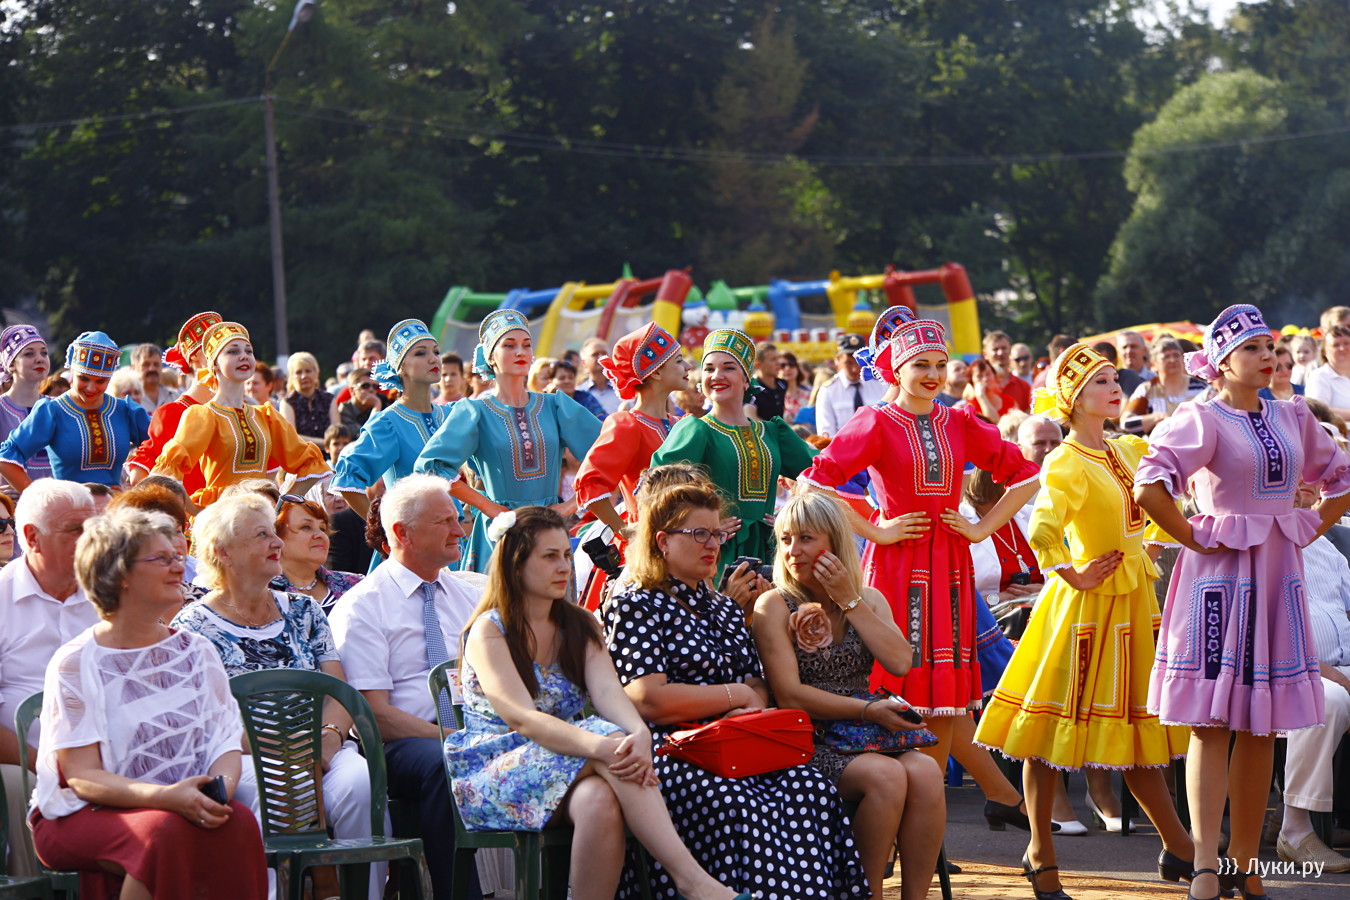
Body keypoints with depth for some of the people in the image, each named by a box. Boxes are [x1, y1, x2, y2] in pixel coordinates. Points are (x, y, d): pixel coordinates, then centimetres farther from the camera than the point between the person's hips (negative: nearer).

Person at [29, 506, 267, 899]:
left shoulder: (197, 652, 11)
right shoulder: (76, 664, -5)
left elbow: (227, 743, 6)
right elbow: (82, 777, -12)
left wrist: (219, 788, -19)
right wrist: (166, 797, -29)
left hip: (185, 806, 4)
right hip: (83, 818, -4)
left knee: (239, 821, -28)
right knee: (166, 831, -35)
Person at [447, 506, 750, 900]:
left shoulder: (580, 626, 13)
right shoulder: (489, 632, -5)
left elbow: (608, 691, -6)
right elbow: (522, 718, -21)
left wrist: (640, 734, -31)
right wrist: (600, 745, -38)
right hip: (494, 773, -4)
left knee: (601, 800, -35)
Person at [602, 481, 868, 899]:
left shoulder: (724, 609, 26)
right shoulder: (634, 606, 3)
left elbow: (758, 686, 21)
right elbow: (648, 700, -9)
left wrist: (750, 711, -5)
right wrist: (736, 695, -1)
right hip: (669, 754, -6)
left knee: (813, 787, -25)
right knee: (734, 803, -37)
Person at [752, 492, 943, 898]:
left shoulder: (869, 599, 14)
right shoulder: (774, 606, 0)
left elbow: (900, 662, -3)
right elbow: (789, 694, -10)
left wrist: (849, 601, -5)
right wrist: (868, 710, -17)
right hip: (807, 742, -4)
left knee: (925, 772, -27)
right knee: (886, 776, -32)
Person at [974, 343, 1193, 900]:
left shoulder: (1129, 451, 9)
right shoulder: (1066, 464, -14)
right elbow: (1042, 532, -29)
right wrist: (1074, 578, -19)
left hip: (1134, 601, 8)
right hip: (1088, 603, -8)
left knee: (1140, 722, 12)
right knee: (1055, 723, -1)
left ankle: (1178, 850, 17)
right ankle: (1040, 853, 7)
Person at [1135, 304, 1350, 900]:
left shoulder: (1292, 418, 12)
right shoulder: (1202, 419, -6)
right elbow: (1149, 488, -19)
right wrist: (1194, 539, -13)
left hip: (1278, 578, 6)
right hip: (1221, 576, -6)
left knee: (1262, 728, 6)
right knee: (1212, 724, -8)